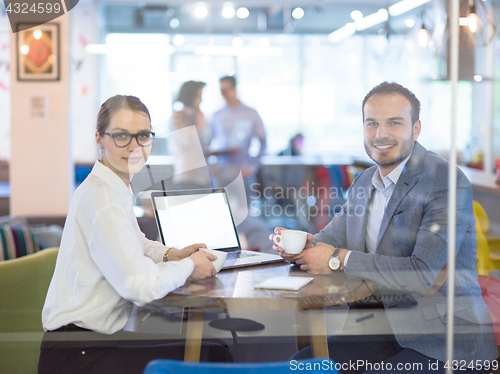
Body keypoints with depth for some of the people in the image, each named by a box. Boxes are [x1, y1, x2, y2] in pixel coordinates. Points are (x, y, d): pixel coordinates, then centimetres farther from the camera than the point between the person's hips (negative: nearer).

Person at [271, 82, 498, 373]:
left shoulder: (447, 182, -15)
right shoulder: (364, 183, 11)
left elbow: (425, 275, -24)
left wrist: (340, 259, -19)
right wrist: (303, 246, -12)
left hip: (445, 345, -7)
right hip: (381, 332, 7)